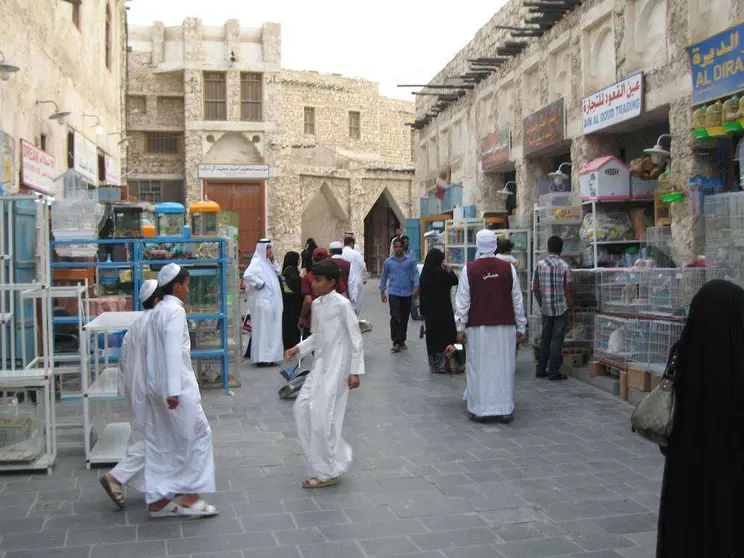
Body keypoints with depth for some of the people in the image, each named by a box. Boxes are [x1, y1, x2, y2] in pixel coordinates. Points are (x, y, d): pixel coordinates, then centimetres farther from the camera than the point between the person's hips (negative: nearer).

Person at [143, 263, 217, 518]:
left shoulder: (156, 312, 13)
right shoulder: (175, 311, -14)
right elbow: (173, 352, -22)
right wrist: (173, 390, -26)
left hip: (156, 386, 9)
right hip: (177, 387, -9)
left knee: (159, 442, 11)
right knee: (197, 435, 2)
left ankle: (157, 499, 17)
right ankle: (189, 497, 5)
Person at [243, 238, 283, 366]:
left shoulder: (267, 262, 15)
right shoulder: (257, 262, -13)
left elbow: (277, 273, 18)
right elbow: (247, 275, -28)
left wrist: (272, 260, 6)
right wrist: (259, 284, -18)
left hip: (271, 301, 9)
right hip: (262, 301, -9)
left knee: (270, 329, 11)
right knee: (262, 328, -6)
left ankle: (269, 356, 18)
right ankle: (262, 358, -2)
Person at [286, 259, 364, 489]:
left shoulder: (342, 304, -15)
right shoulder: (316, 304, 8)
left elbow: (355, 338, -12)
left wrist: (355, 370, -14)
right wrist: (299, 349, 2)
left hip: (336, 367, -8)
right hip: (319, 365, 8)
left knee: (322, 415, -9)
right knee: (302, 407, 7)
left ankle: (328, 472, 4)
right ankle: (334, 457, 20)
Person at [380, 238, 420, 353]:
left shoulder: (410, 261, 4)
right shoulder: (388, 261, 6)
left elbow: (415, 273, 1)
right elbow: (384, 277, 13)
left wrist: (416, 286, -15)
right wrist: (382, 292, 13)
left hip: (407, 293, 1)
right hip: (394, 293, -1)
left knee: (405, 319, 9)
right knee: (395, 317, -13)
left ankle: (402, 341, 21)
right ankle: (396, 342, -11)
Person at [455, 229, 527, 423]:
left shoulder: (469, 269, -7)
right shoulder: (508, 268, -2)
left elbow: (463, 300, -3)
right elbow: (517, 300, 3)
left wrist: (461, 327, 4)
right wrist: (521, 327, 11)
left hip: (478, 327, -1)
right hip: (505, 327, 1)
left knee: (478, 367, 6)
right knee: (504, 367, 7)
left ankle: (478, 409, 10)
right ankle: (505, 409, 12)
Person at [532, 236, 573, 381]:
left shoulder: (540, 264, 1)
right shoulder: (564, 266, -9)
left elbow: (535, 287, 4)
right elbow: (568, 290, -9)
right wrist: (570, 305, 3)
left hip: (545, 308, 4)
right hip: (561, 308, -4)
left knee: (545, 339, 13)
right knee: (557, 340, 1)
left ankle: (541, 369, 17)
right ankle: (553, 371, 2)